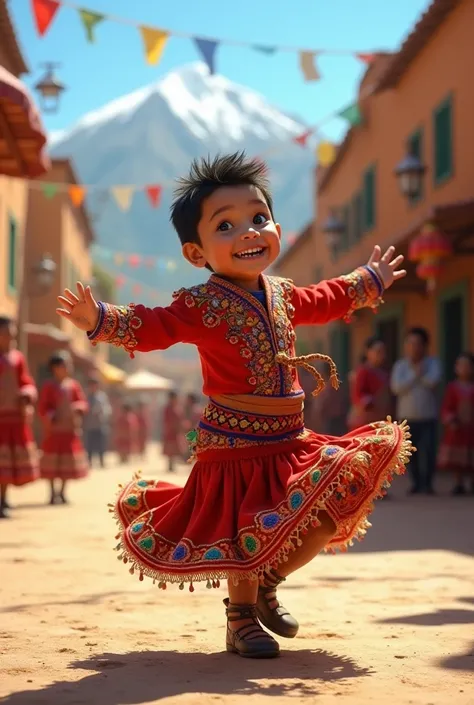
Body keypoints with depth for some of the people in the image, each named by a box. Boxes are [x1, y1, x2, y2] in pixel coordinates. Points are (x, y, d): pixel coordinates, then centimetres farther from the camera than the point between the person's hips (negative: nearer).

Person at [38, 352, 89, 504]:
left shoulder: (74, 385, 8)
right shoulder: (48, 386, -2)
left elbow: (82, 402, 8)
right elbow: (42, 407, -3)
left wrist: (77, 409, -14)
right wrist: (51, 417, -19)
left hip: (70, 429, 3)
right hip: (53, 429, -3)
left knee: (68, 462, 5)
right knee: (52, 462, -2)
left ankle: (62, 492, 16)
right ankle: (53, 493, 5)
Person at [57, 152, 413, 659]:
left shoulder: (283, 295, 7)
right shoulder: (201, 305, -14)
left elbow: (324, 300, 26)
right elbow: (152, 328, -23)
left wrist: (368, 282, 38)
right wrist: (103, 320, -41)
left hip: (288, 444, 7)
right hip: (234, 445, -6)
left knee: (330, 516, 7)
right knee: (245, 537, 0)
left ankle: (268, 584, 30)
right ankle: (241, 618, 27)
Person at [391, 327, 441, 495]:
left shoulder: (433, 363, 3)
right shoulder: (400, 365, 5)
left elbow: (433, 381, -15)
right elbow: (397, 387, -10)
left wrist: (416, 373, -6)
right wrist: (416, 374, -11)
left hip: (428, 416, -1)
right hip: (407, 417, 1)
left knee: (428, 451, -8)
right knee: (412, 453, 1)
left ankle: (428, 483, 2)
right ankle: (416, 483, 13)